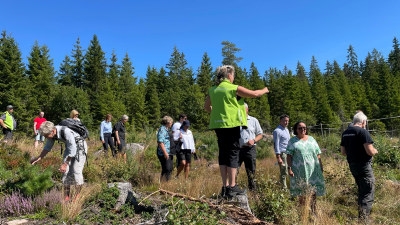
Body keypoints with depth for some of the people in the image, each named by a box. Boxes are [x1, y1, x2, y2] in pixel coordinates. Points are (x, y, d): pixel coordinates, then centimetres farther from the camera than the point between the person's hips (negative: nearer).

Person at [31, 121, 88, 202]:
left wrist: (65, 164, -26)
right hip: (69, 147, 7)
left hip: (80, 146, -7)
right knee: (66, 171, 2)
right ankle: (66, 196, 11)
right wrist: (39, 158, -2)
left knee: (76, 171, -13)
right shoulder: (52, 132, -15)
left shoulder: (66, 131, -38)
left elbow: (72, 150, -31)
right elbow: (48, 147, 4)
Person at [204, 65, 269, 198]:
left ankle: (225, 187, 12)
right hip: (231, 124, -6)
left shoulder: (213, 90, 11)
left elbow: (206, 106, 20)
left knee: (223, 154, 9)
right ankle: (232, 187, 0)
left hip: (218, 125, 6)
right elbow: (254, 94, 0)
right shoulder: (234, 88, -6)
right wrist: (264, 91, 19)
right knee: (233, 154, -1)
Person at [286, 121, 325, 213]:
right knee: (301, 192, 5)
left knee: (313, 191, 4)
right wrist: (289, 168, -10)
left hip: (313, 169, 3)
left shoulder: (311, 139, 12)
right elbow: (289, 155, -3)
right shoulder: (293, 141, 2)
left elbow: (318, 154, 13)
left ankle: (313, 211, 15)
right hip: (300, 170, -2)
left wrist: (321, 166, 8)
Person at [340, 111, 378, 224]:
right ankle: (363, 219, -1)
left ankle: (361, 213, 36)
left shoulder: (345, 133, 6)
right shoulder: (363, 132, -16)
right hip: (364, 166, -8)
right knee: (368, 193, 1)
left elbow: (343, 152, 10)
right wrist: (375, 151, 2)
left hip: (352, 166, 8)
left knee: (361, 190, 23)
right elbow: (370, 151, -20)